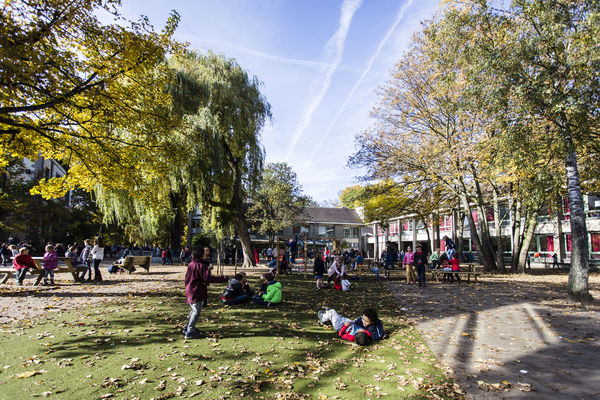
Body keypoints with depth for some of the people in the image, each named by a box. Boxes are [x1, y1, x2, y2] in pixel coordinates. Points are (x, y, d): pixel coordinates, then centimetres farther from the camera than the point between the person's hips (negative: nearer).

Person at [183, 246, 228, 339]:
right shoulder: (201, 266, -17)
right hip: (197, 293, -9)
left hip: (190, 292, 9)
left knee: (193, 310, 23)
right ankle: (190, 332, 4)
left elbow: (186, 280, 17)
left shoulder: (190, 265, 9)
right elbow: (208, 278, -26)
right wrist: (223, 279, -23)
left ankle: (187, 327, 35)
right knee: (196, 312, 0)